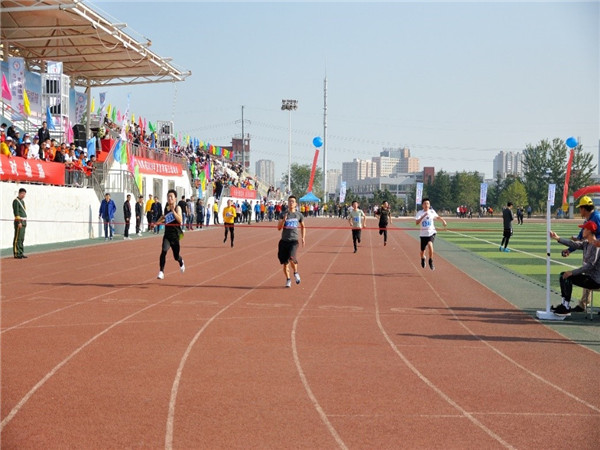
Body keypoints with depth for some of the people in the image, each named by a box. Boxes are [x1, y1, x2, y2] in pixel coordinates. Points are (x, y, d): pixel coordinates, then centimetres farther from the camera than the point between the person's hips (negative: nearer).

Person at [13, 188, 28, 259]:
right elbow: (16, 212, -15)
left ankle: (20, 253, 12)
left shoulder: (22, 201, 19)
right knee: (18, 238, -9)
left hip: (24, 222, 9)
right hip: (19, 222, -9)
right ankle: (16, 254, -10)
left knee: (22, 238, 9)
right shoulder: (16, 201, -8)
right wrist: (19, 222, -20)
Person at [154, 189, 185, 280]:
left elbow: (180, 220, -24)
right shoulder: (166, 208, 6)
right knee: (164, 251, -22)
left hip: (175, 235, -3)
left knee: (176, 257, 12)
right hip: (167, 234, 3)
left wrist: (173, 211, -29)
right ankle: (161, 271, -19)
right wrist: (158, 222, 12)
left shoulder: (177, 208, -8)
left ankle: (181, 262, 49)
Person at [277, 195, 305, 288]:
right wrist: (283, 220, -17)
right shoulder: (283, 214, 4)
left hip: (294, 240, -1)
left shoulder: (299, 215, 6)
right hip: (284, 240, 2)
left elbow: (302, 227, 20)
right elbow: (279, 228, -1)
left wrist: (303, 237, 12)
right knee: (285, 262, 4)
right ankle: (288, 279, 21)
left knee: (291, 258, -23)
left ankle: (296, 273, 4)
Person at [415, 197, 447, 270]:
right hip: (423, 234, 0)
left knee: (430, 244, -29)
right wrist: (424, 216, -29)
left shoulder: (432, 212, 2)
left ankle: (431, 261, -11)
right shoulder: (420, 213, -6)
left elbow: (437, 217, 23)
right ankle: (422, 259, 45)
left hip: (432, 232, 0)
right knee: (422, 250, 8)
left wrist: (443, 220, 7)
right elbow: (417, 222, -21)